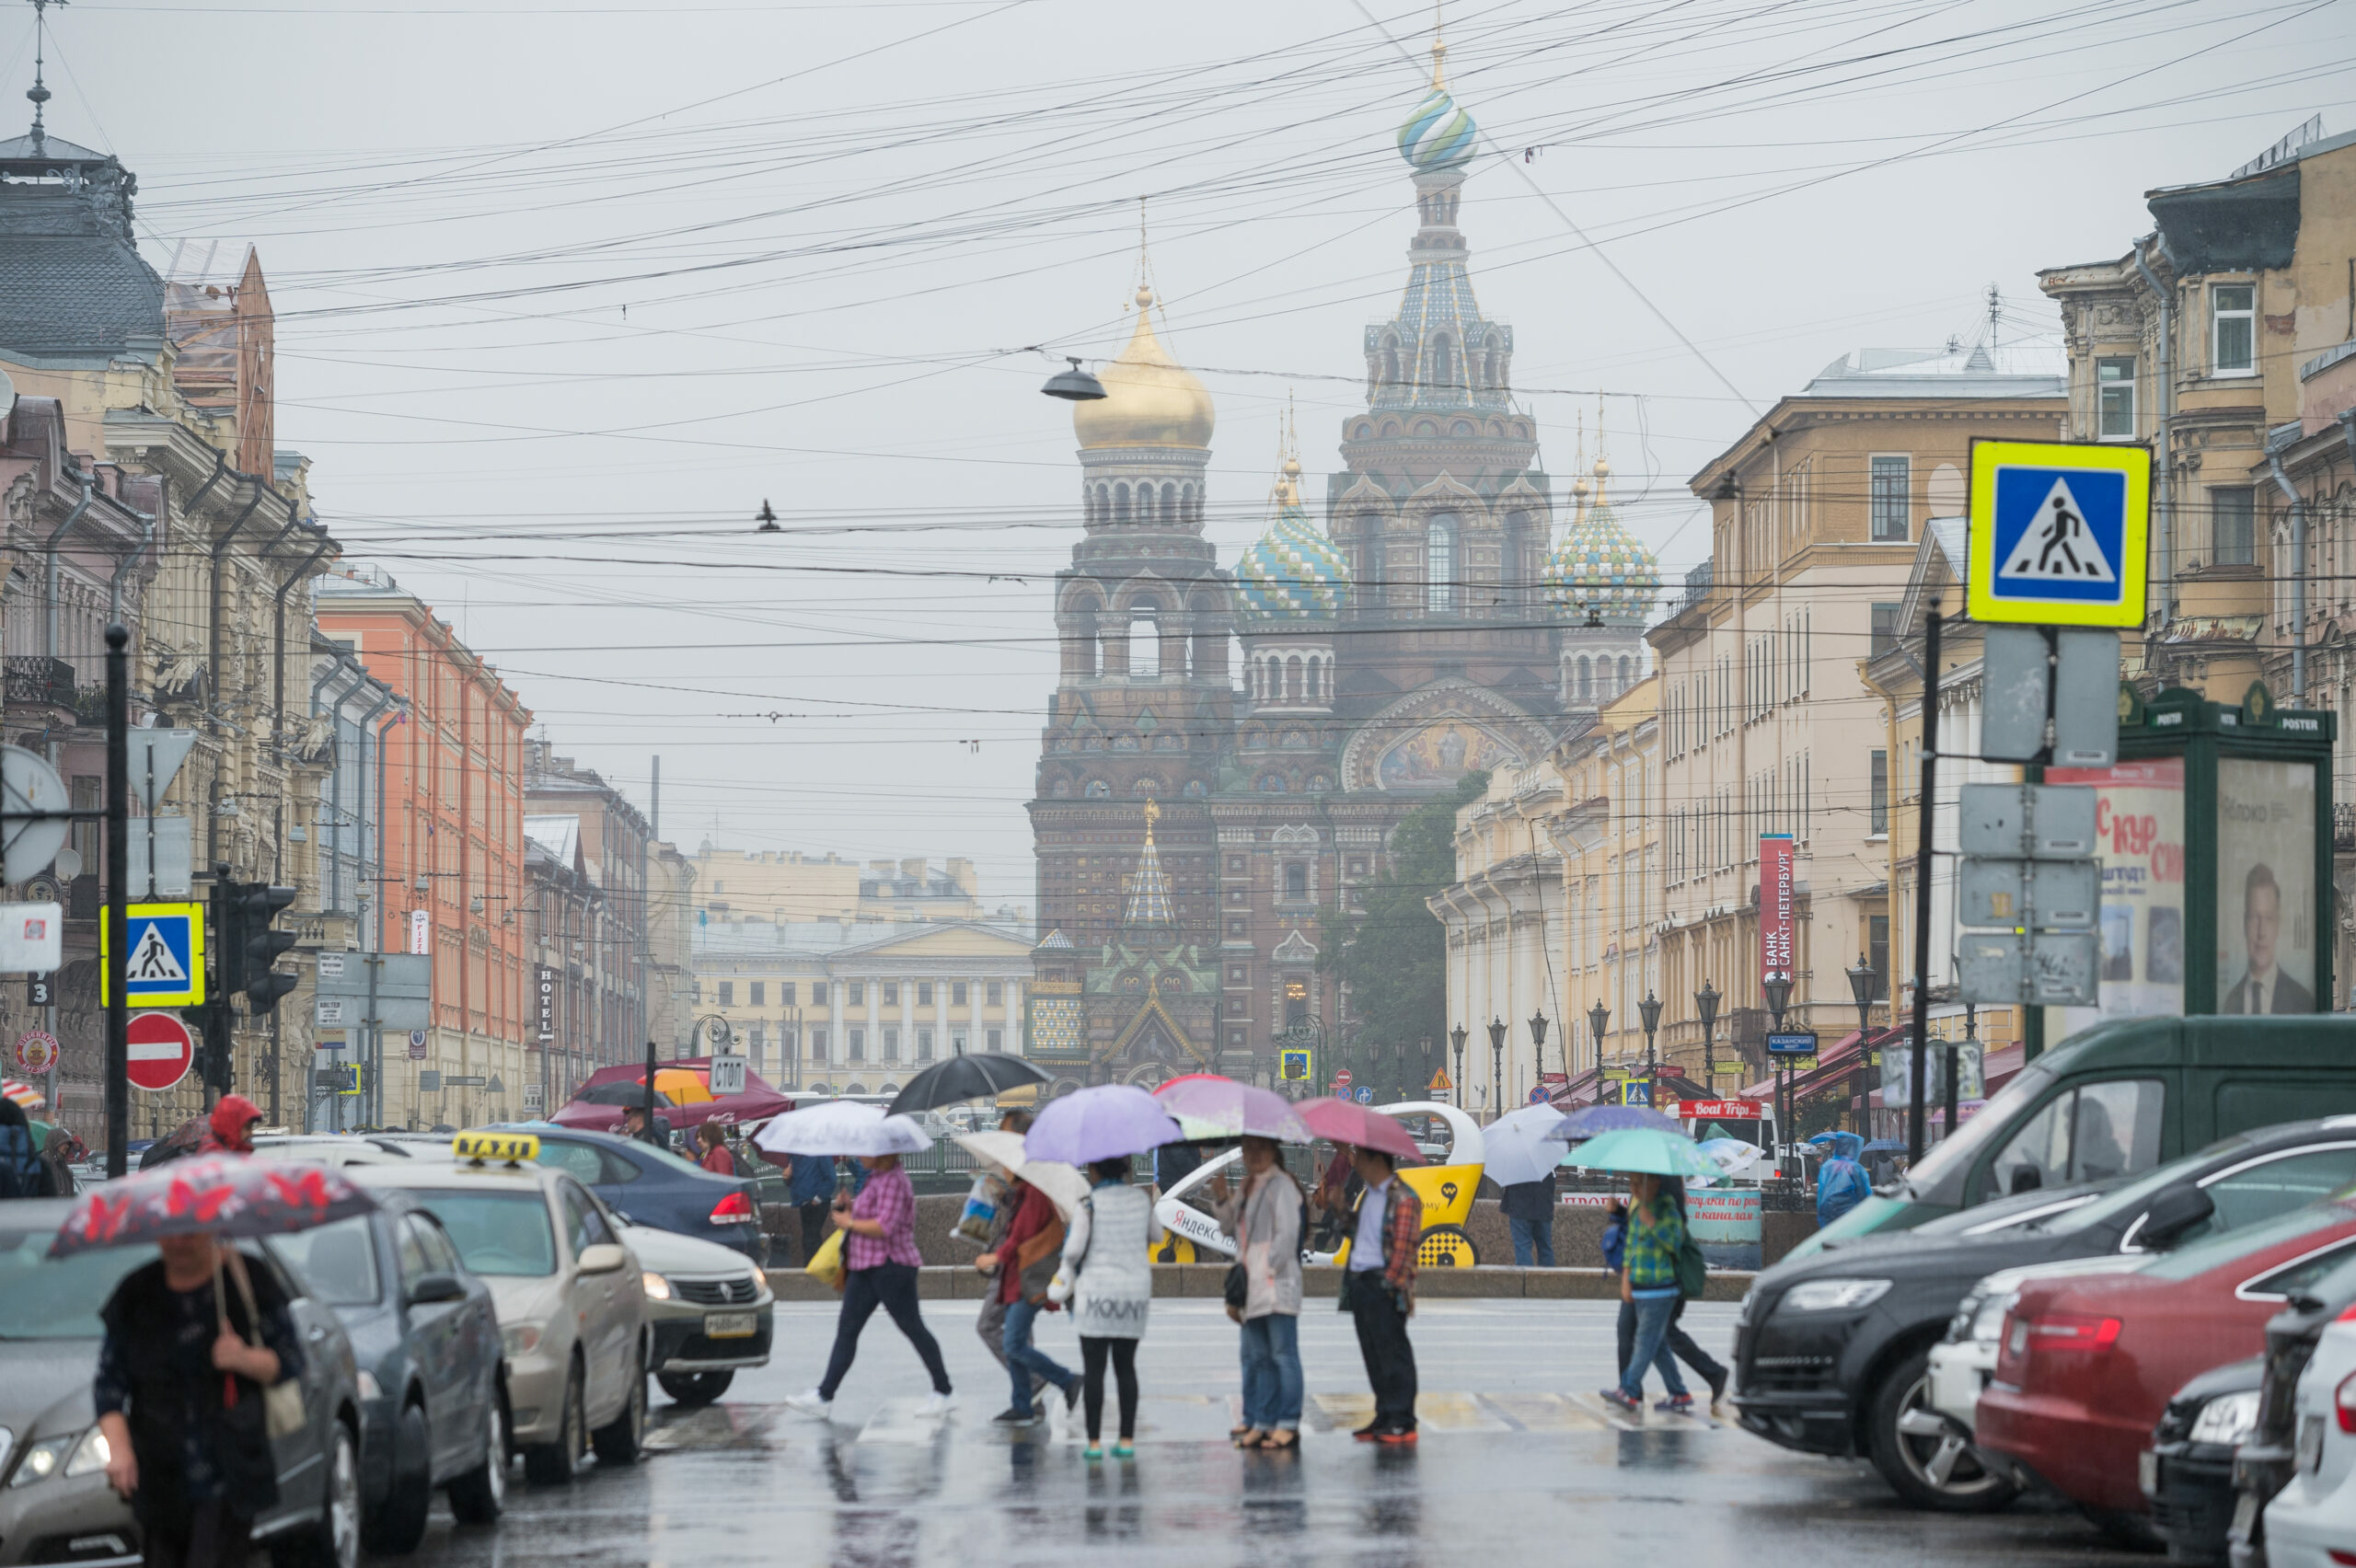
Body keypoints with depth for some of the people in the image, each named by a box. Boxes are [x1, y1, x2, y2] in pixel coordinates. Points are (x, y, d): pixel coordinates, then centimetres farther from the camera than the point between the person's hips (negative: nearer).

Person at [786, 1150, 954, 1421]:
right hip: (865, 1267, 10)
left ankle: (944, 1394, 9)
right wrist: (849, 1206, 7)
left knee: (912, 1328, -1)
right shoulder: (875, 1178, 16)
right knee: (846, 1329, 5)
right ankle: (824, 1396, 4)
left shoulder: (892, 1181, -16)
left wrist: (850, 1223, -14)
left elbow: (884, 1226, -25)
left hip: (891, 1266, -10)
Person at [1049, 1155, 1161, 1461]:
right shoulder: (1141, 1199, 4)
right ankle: (1127, 1439, 5)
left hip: (1098, 1290, -4)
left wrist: (1068, 1270, 6)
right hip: (1135, 1289, 4)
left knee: (1093, 1369, -1)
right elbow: (1155, 1235, 19)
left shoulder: (1091, 1203, -9)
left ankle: (1094, 1441, -4)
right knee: (1126, 1367, 10)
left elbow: (1074, 1248, -13)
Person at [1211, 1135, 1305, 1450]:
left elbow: (1287, 1234, -14)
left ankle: (1288, 1425, -7)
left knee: (1283, 1354, -7)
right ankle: (1261, 1423, 13)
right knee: (1256, 1356, 9)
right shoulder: (1247, 1187, 18)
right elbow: (1230, 1226, 20)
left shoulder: (1281, 1186, -8)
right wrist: (1221, 1198, 4)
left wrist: (1268, 1269, -15)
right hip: (1252, 1287, 9)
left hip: (1276, 1282, -9)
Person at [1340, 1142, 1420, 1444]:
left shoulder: (1403, 1199, -11)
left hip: (1383, 1285, -9)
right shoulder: (1366, 1196, 15)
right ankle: (1384, 1417, 15)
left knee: (1393, 1353, -6)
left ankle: (1401, 1422, -4)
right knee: (1372, 1354, 10)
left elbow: (1404, 1247, -14)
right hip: (1359, 1281, 9)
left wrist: (1390, 1283, -17)